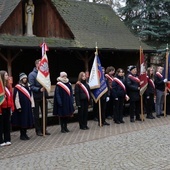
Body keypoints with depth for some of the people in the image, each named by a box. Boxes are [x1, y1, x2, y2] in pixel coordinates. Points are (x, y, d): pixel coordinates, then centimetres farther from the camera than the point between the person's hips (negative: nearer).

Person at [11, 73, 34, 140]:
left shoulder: (28, 86, 11)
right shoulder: (17, 87, -9)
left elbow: (31, 96, 13)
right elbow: (16, 98, -12)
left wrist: (32, 105, 6)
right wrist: (18, 107, -15)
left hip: (28, 107, 6)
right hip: (21, 107, -6)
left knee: (27, 120, 9)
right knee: (22, 120, 0)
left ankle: (25, 134, 20)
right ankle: (22, 135, 10)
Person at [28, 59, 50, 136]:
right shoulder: (32, 74, -9)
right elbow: (31, 87, -15)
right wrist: (39, 89, -27)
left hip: (43, 97, 5)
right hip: (36, 97, -5)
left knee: (45, 114, 10)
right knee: (36, 115, 6)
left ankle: (44, 129, 22)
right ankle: (38, 130, 15)